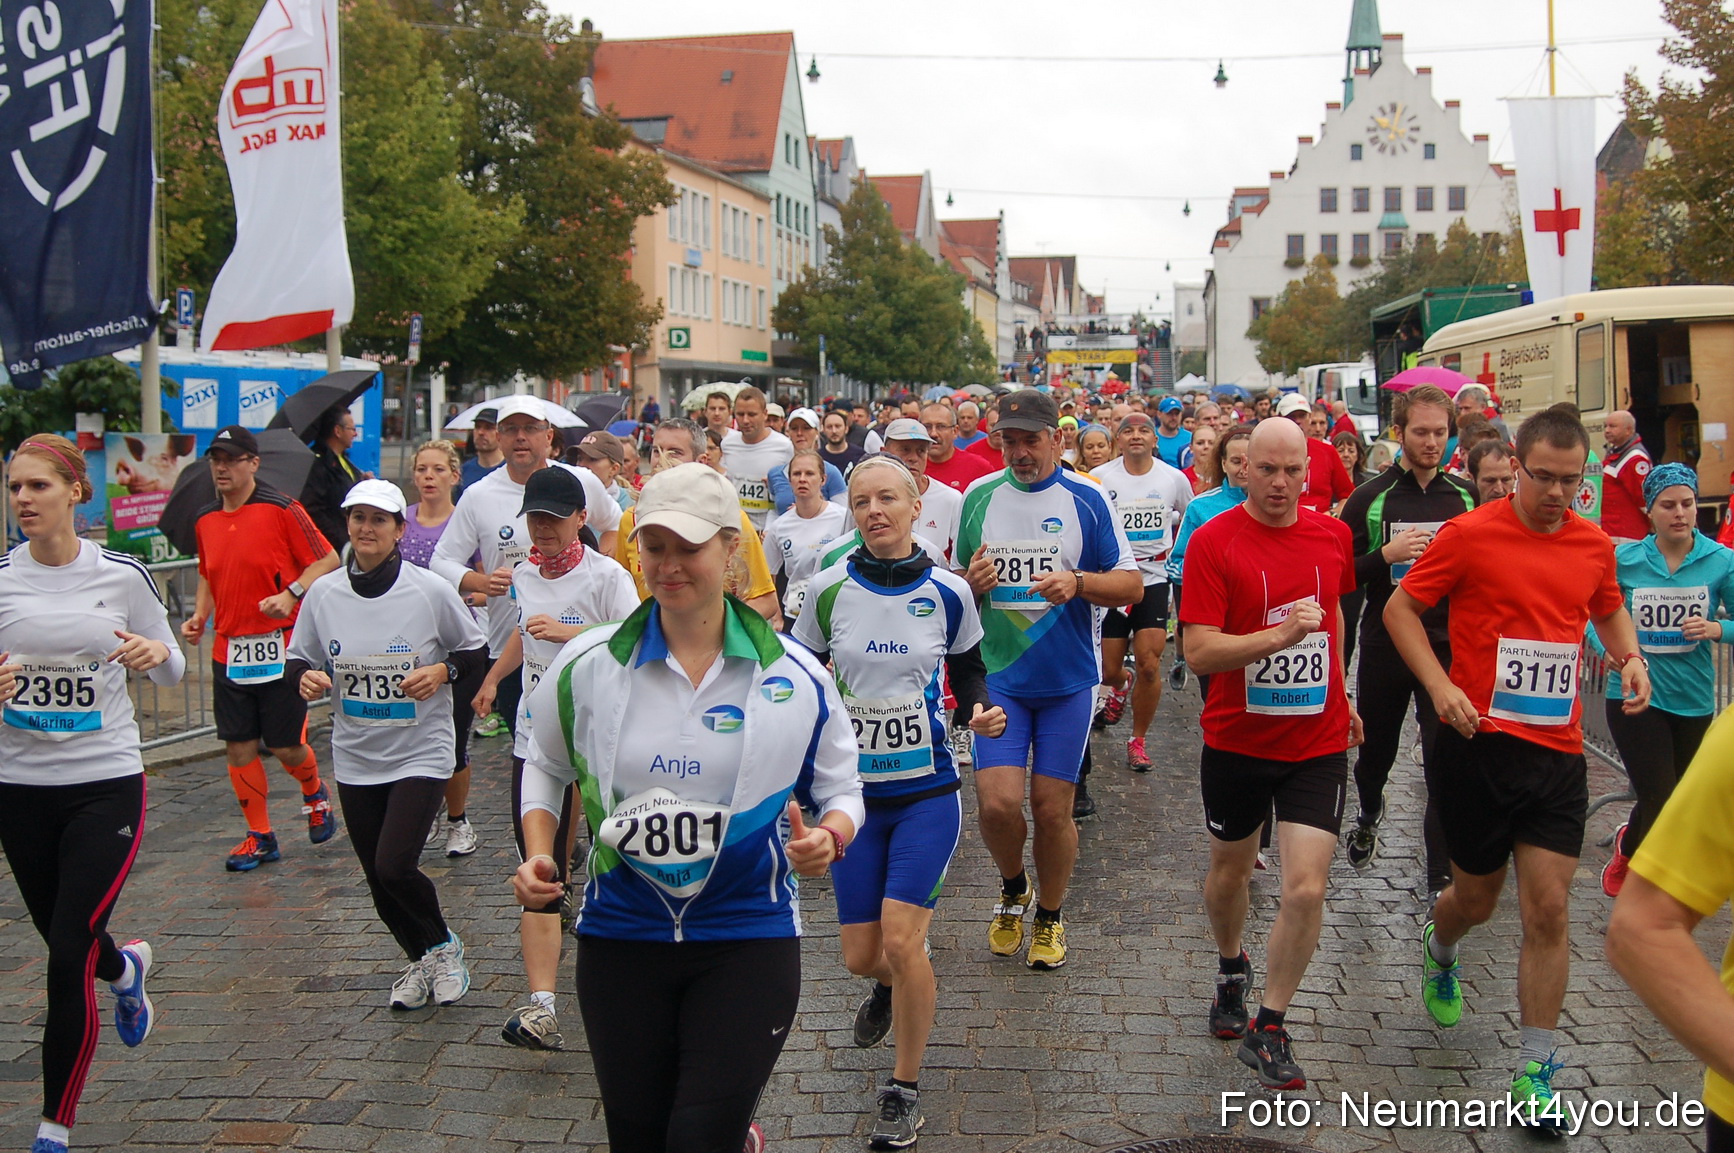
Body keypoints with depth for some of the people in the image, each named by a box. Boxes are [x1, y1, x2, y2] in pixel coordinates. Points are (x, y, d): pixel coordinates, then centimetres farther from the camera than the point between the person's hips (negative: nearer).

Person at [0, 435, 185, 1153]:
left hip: (106, 783, -2)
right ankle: (126, 967, 54)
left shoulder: (122, 575, -4)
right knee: (67, 943, 15)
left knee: (68, 957, -7)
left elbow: (172, 675, 6)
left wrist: (158, 651, -16)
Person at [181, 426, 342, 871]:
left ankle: (314, 793, 34)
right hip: (227, 649, 5)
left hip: (280, 646, -5)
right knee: (238, 748, 4)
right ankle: (259, 837, 17)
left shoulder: (282, 509, -8)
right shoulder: (205, 521, 9)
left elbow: (327, 560, -6)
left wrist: (291, 594, -19)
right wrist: (198, 616, 8)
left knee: (287, 747, 1)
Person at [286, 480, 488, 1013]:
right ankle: (421, 959, 36)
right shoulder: (323, 594, 0)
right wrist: (306, 678, -12)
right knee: (378, 879, 11)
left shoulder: (431, 590, -9)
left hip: (421, 754, -4)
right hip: (354, 759, 4)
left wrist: (442, 671, -16)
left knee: (395, 866, -16)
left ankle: (442, 947, 12)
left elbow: (476, 649, 3)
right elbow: (297, 661, 10)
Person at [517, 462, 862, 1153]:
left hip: (749, 939, -2)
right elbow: (546, 768, 14)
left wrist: (827, 836, -15)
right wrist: (538, 856, 0)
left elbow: (840, 791, 5)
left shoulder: (795, 676, -5)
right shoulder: (587, 666, -3)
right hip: (620, 936, 2)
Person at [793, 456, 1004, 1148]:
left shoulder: (948, 592, -4)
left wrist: (979, 711, -11)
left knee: (901, 940, -13)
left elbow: (967, 674, 9)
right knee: (861, 955, 6)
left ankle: (905, 1092, 9)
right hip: (853, 790, 2)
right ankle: (890, 987, 47)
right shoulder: (829, 590, -4)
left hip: (927, 792, -2)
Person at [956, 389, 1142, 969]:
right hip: (998, 676, 1)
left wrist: (1077, 583, -21)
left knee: (1052, 807, 4)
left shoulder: (1087, 500, -2)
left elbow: (1132, 584, -2)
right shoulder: (979, 497, 4)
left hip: (1068, 678, -1)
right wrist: (971, 580, -10)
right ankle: (1012, 889, 22)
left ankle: (1049, 916, 28)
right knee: (998, 802, -10)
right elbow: (956, 587, 14)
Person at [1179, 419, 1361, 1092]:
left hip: (1318, 742, 2)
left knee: (1306, 890, -8)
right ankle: (1232, 969, 50)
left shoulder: (1332, 535, 1)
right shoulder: (1213, 542, -12)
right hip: (1237, 740, -2)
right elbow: (1198, 653, -19)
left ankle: (1269, 1030, 10)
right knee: (1229, 871, 18)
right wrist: (1280, 635, -31)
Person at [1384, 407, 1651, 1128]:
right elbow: (1400, 609, -3)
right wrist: (1440, 686, -15)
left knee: (1548, 909, 0)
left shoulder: (1594, 545, 5)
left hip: (1558, 750, 3)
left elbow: (1610, 611, 24)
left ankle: (1537, 1068, 11)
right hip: (1479, 741, -3)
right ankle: (1440, 952, 48)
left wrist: (1631, 656, 3)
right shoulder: (1470, 534, -8)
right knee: (1477, 896, 11)